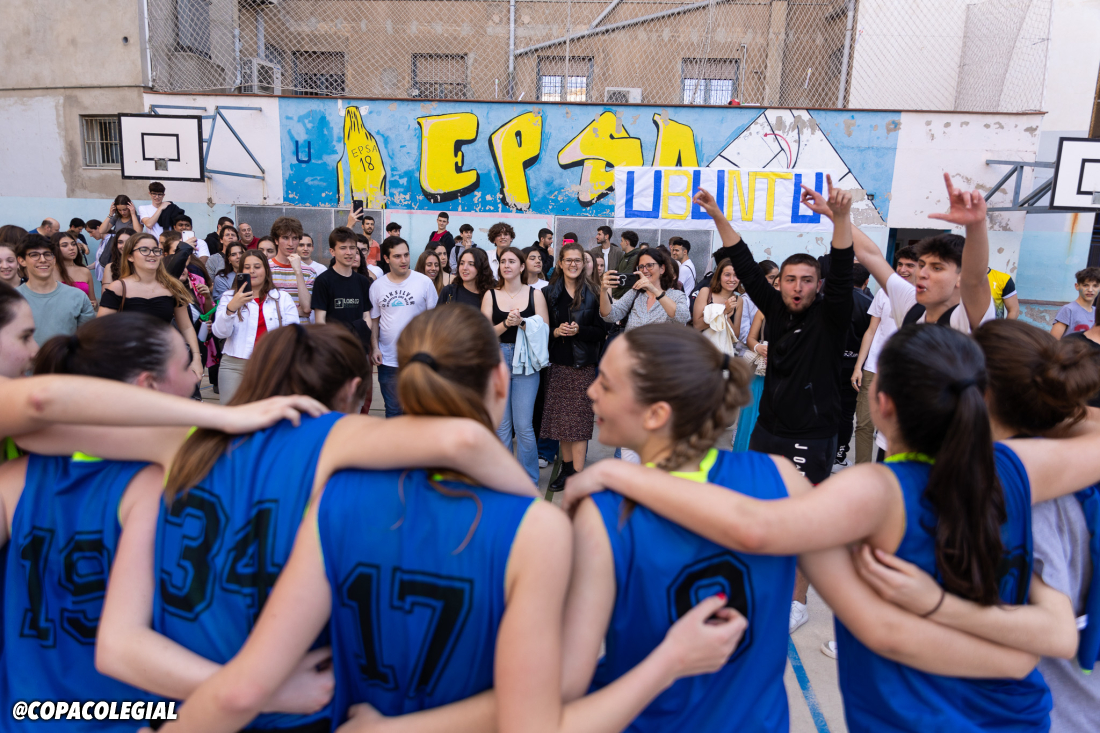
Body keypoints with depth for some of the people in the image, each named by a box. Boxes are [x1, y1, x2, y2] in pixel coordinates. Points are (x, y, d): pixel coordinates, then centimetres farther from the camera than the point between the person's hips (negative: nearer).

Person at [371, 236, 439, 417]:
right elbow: (374, 320, 9)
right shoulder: (377, 286, 3)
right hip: (388, 360, 2)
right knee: (393, 409, 14)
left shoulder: (424, 282, -4)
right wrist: (374, 347, -1)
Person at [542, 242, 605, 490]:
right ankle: (567, 467, 21)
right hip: (558, 362, 3)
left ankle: (577, 474, 1)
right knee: (561, 418, 7)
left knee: (579, 419, -4)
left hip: (584, 364, -3)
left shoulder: (593, 293, -1)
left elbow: (602, 331, -2)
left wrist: (580, 330, -17)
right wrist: (555, 331, -12)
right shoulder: (549, 293, 7)